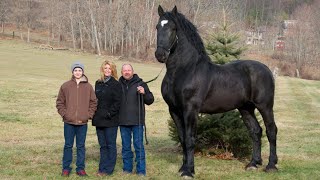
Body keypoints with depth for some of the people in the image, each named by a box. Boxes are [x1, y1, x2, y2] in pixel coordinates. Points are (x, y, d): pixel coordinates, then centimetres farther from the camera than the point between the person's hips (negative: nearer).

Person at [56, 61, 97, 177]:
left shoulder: (88, 87, 4)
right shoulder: (66, 86, 2)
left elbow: (93, 102, 7)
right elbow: (60, 102, 6)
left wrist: (89, 115, -2)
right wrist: (64, 114, -4)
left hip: (83, 122, 1)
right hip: (69, 122, 0)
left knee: (81, 146, 7)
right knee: (68, 145, 6)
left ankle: (80, 168, 15)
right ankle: (66, 168, 14)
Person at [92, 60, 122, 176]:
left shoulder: (115, 84, -5)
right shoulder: (98, 83, 14)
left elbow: (117, 102, -9)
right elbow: (95, 100, 17)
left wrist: (109, 113, -16)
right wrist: (94, 114, 7)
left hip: (111, 120, -6)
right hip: (99, 119, 6)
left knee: (110, 145, 0)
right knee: (102, 145, 11)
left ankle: (108, 169, 5)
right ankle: (102, 168, 16)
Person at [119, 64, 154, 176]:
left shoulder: (140, 84, -1)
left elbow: (150, 100, -1)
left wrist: (144, 93, -19)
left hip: (137, 121, -3)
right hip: (123, 121, 3)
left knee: (139, 146, 0)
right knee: (126, 146, 12)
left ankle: (141, 171, 5)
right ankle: (127, 168, 22)